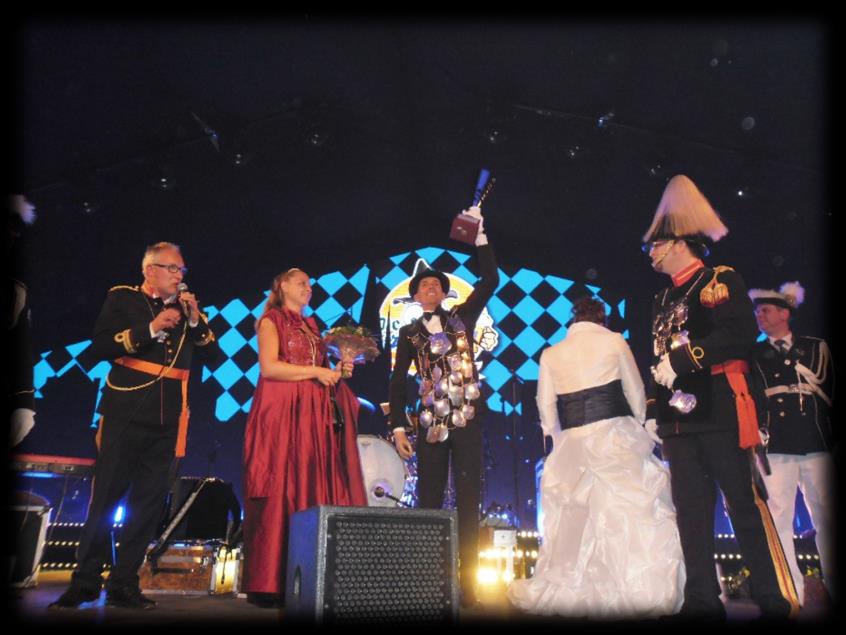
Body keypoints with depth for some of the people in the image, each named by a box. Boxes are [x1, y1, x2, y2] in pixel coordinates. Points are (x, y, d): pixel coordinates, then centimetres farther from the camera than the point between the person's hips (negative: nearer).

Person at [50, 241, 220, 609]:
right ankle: (85, 583, 13)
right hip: (126, 414, -3)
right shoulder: (122, 298, 6)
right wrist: (149, 328, -13)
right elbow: (99, 347, -6)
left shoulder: (186, 307, 14)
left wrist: (196, 318, -4)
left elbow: (212, 356, 8)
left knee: (148, 504, 4)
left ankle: (123, 585, 14)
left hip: (168, 420, 3)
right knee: (105, 499, 1)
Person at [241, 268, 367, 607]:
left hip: (315, 417, 6)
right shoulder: (271, 321, 5)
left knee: (315, 492, 0)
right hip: (283, 415, -6)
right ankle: (272, 583, -3)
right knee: (282, 494, -9)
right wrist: (315, 370, -10)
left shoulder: (311, 326, 24)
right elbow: (269, 367, -10)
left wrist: (337, 372, 6)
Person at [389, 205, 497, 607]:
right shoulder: (409, 333, 10)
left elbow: (490, 280, 1)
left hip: (467, 420, 0)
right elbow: (398, 383, 6)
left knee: (468, 501, 1)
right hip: (432, 424, 0)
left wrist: (480, 234, -3)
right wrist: (398, 428, -1)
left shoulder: (462, 317, 11)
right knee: (429, 502, 2)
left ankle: (467, 582, 6)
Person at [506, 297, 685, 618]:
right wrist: (636, 428, 21)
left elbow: (546, 408, 8)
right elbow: (636, 392, 9)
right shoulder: (614, 341, 5)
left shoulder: (550, 354, 11)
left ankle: (562, 591, 21)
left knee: (574, 520, 12)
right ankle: (647, 593, 2)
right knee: (634, 512, 1)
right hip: (615, 434, -3)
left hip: (572, 442, 3)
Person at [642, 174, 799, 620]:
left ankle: (775, 599, 11)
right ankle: (702, 600, 12)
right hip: (679, 417, 7)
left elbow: (740, 334, -16)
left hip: (719, 412, -7)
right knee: (691, 511, 6)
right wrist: (653, 412, 13)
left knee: (745, 505, -1)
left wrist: (681, 359, -17)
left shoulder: (720, 279, 1)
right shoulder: (662, 301, 20)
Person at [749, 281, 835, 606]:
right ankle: (791, 593, 5)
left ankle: (836, 587, 14)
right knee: (778, 520, -2)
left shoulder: (816, 347, 14)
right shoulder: (753, 354, 13)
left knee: (826, 517, 3)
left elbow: (827, 390, 9)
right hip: (773, 446, 0)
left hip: (815, 443, 0)